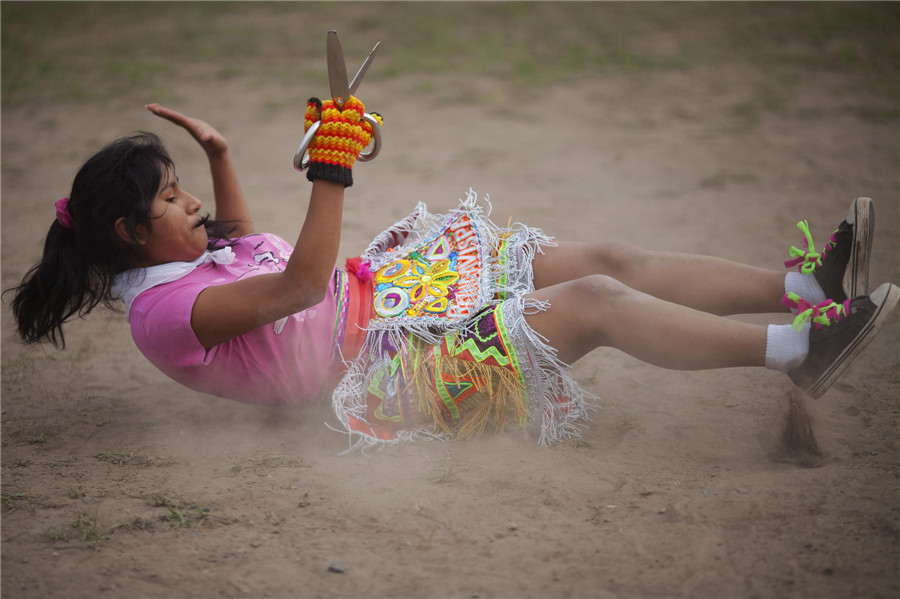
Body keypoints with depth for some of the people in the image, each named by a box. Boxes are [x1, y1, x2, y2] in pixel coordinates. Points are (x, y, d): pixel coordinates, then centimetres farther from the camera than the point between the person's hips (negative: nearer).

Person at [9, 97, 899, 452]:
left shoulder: (177, 264, 13)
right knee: (595, 303, -23)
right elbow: (299, 285, -27)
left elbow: (241, 242, 36)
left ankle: (806, 285, -4)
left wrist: (217, 155, 25)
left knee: (608, 260, -3)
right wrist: (330, 174, -31)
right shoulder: (166, 311, -17)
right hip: (384, 362, -10)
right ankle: (799, 349, -22)